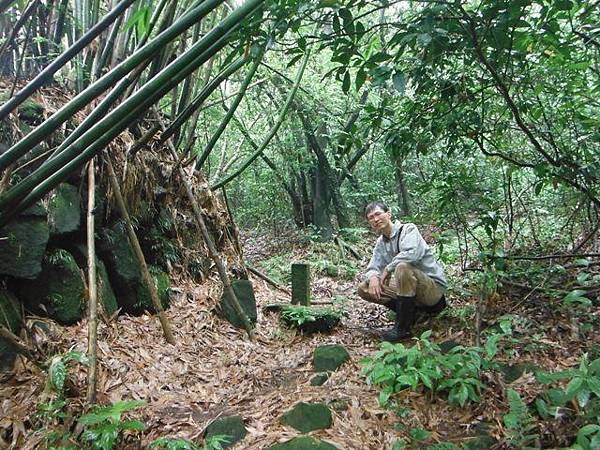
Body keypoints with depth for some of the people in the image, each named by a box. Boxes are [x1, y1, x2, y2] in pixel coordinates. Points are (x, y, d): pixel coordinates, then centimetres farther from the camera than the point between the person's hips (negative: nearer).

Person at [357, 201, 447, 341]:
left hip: (434, 286, -7)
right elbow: (372, 267, 5)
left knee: (403, 267, -37)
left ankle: (403, 328, -25)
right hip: (410, 287, 7)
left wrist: (388, 269, -21)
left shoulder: (408, 229, -13)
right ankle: (411, 312, -1)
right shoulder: (380, 243, 8)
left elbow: (412, 253, -32)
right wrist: (373, 277, -19)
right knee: (364, 288, -3)